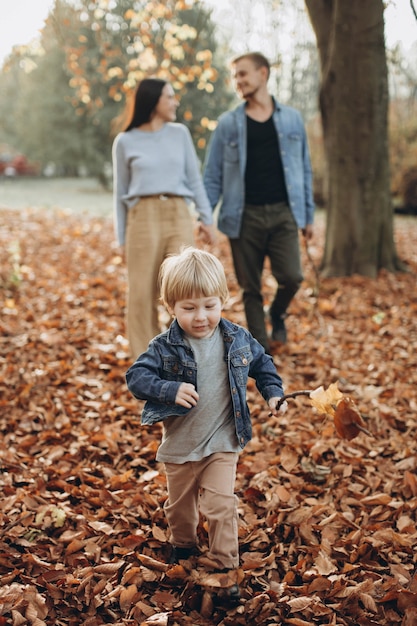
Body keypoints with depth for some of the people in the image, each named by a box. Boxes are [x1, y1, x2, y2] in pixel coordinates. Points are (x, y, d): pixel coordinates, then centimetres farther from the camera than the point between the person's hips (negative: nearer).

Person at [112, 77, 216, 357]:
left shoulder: (180, 133, 10)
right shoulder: (126, 142, 5)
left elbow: (194, 179, 12)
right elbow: (121, 192, 9)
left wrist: (207, 218, 6)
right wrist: (122, 237, 7)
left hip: (179, 217, 1)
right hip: (144, 217, -1)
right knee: (142, 295, 1)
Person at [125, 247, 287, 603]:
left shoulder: (237, 340, -8)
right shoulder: (165, 348, -16)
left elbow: (261, 363, 9)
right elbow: (136, 377, -19)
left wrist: (274, 393, -4)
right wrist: (169, 390, -34)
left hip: (223, 443, 0)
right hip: (180, 444, 1)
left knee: (221, 506, -6)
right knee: (180, 504, 20)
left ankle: (225, 567, 11)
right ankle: (184, 547, 48)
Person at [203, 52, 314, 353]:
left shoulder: (292, 118, 8)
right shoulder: (228, 123, 5)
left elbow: (304, 169, 11)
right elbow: (213, 174, 4)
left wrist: (309, 215, 8)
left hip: (283, 213, 0)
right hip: (245, 215, 0)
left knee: (291, 277, -13)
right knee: (251, 289, 3)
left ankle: (277, 314, 20)